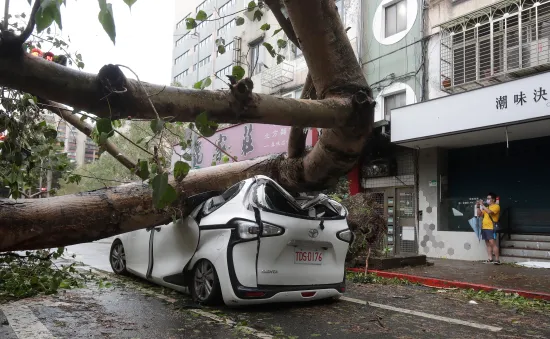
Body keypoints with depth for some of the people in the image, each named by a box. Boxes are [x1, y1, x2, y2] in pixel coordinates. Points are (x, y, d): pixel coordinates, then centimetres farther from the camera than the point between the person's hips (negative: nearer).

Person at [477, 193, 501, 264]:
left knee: (492, 243, -13)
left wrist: (482, 205, -15)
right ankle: (490, 259, 11)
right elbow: (480, 215, 20)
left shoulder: (496, 206, -4)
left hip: (491, 228, -8)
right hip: (484, 227, 8)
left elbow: (489, 212, -21)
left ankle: (497, 259, -11)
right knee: (487, 243, 7)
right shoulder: (487, 207, 21)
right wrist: (479, 207, 9)